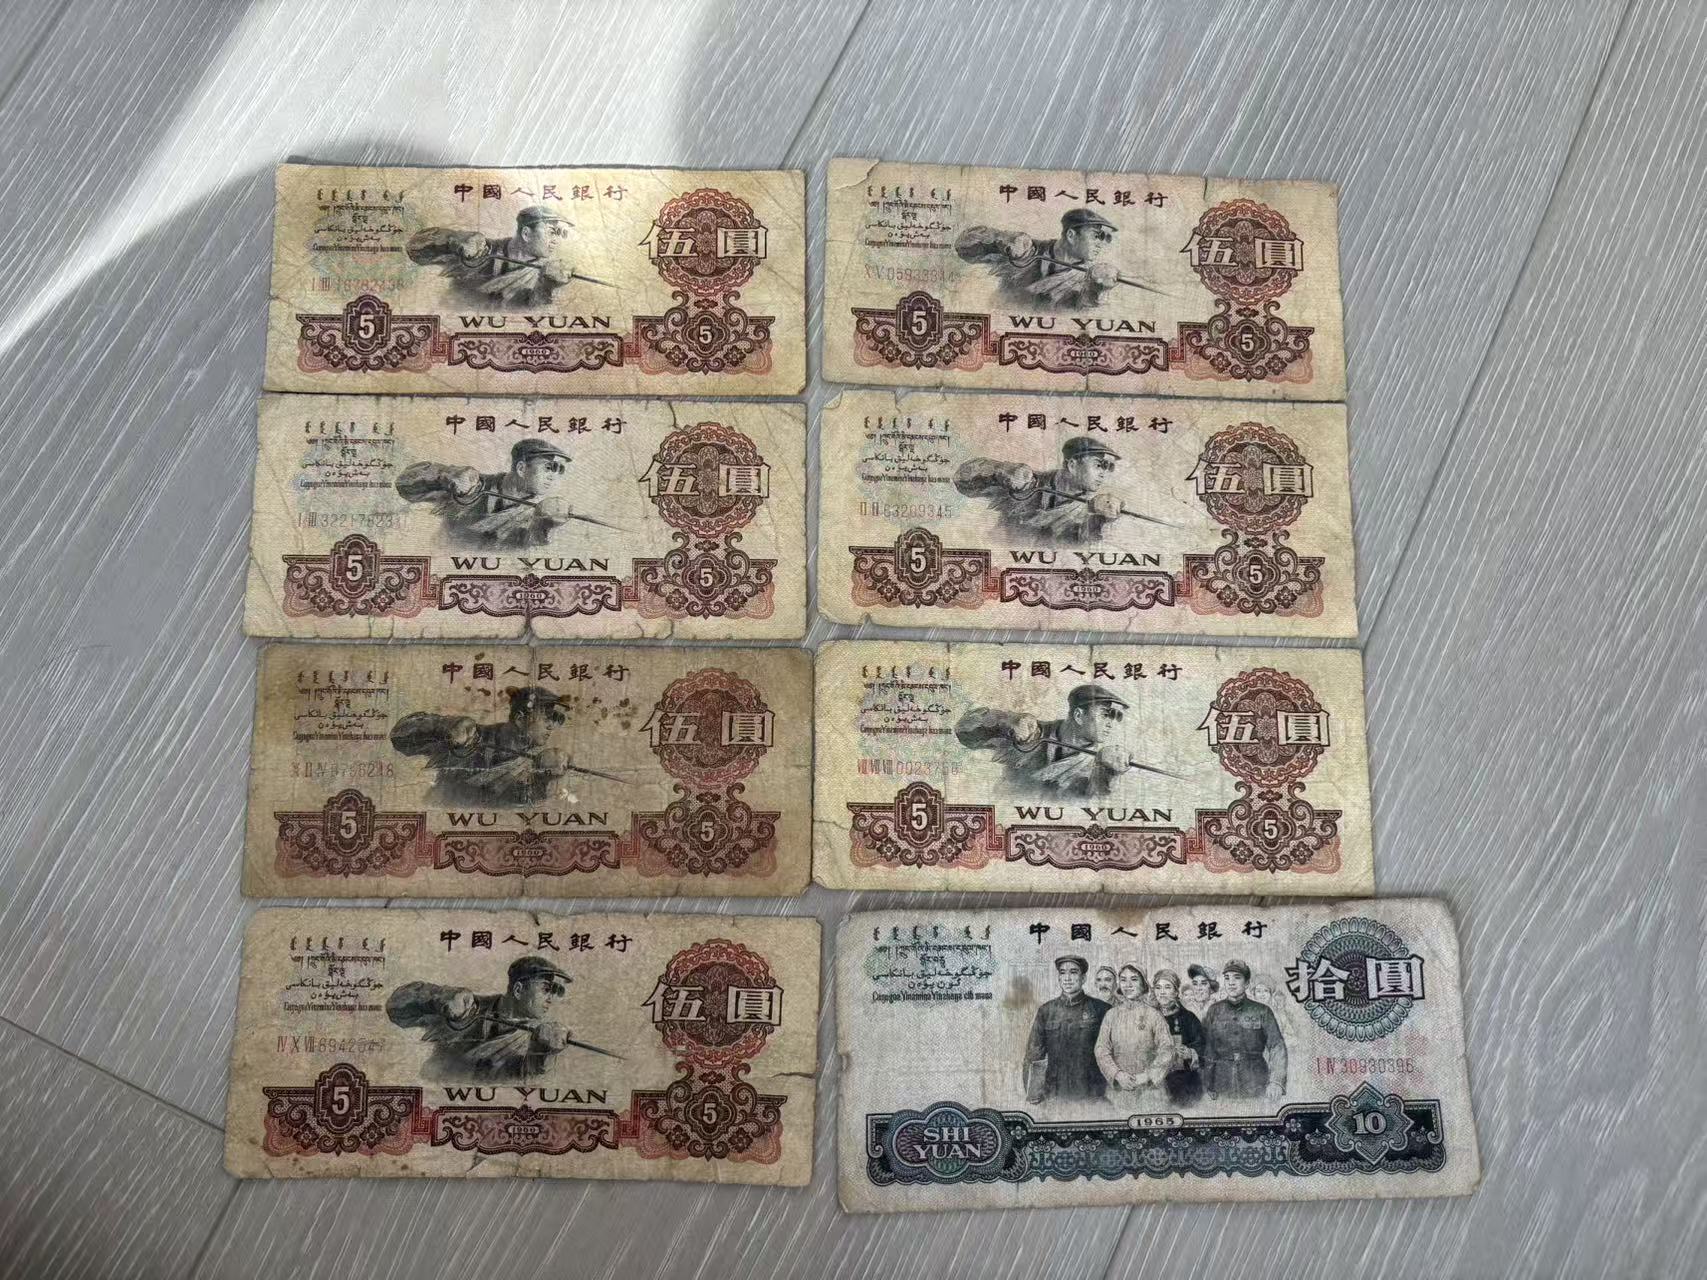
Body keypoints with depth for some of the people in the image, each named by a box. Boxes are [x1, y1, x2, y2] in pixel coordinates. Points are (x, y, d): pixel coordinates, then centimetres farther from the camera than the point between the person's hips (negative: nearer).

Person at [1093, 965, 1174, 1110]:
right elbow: (1101, 1050, 0)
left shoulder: (1153, 1015, -2)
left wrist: (1146, 1076, -12)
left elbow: (1167, 1051, -5)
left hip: (1148, 1089, -1)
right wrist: (1118, 1074, -13)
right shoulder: (1112, 1015, 3)